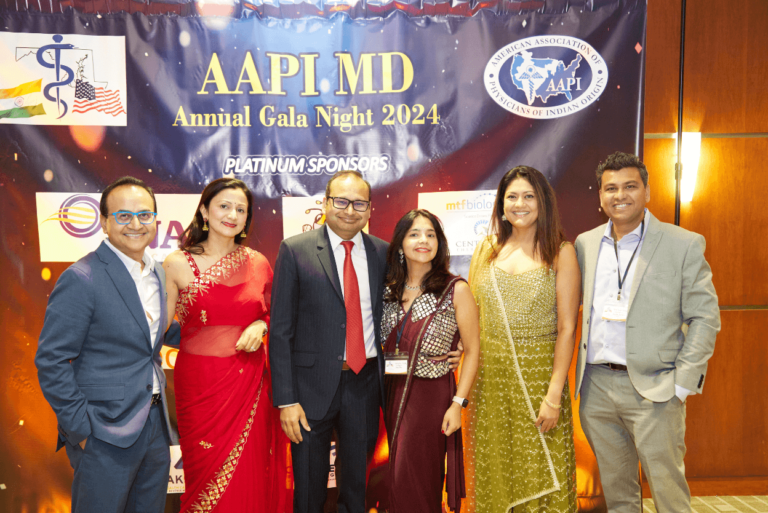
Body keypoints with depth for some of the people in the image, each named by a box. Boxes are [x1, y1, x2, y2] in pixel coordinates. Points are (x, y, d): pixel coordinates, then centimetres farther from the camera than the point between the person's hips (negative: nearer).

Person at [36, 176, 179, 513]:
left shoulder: (159, 274, 7)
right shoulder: (82, 279, -15)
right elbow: (51, 362, -14)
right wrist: (81, 428, -14)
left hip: (155, 426, 7)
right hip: (106, 434, -7)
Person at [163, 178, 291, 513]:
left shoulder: (258, 263, 4)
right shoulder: (178, 264, -3)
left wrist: (260, 326, -5)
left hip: (250, 383, 2)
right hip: (200, 382, -2)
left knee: (249, 476, 9)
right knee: (207, 475, 9)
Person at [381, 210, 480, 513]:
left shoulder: (455, 290, -8)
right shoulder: (390, 290, 6)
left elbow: (472, 351, -7)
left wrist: (458, 404, -13)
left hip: (432, 395, -5)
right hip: (394, 393, 5)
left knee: (417, 487, 1)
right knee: (398, 481, 16)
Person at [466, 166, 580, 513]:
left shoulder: (560, 253, -3)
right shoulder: (486, 250, 7)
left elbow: (567, 328, -7)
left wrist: (554, 395, -12)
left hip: (539, 375, -3)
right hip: (489, 376, 3)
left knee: (540, 474, 6)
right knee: (493, 471, 12)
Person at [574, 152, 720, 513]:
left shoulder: (684, 245, -3)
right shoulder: (586, 243, 8)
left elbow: (704, 318, -4)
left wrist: (683, 383, -9)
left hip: (654, 390, -3)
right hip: (596, 387, 4)